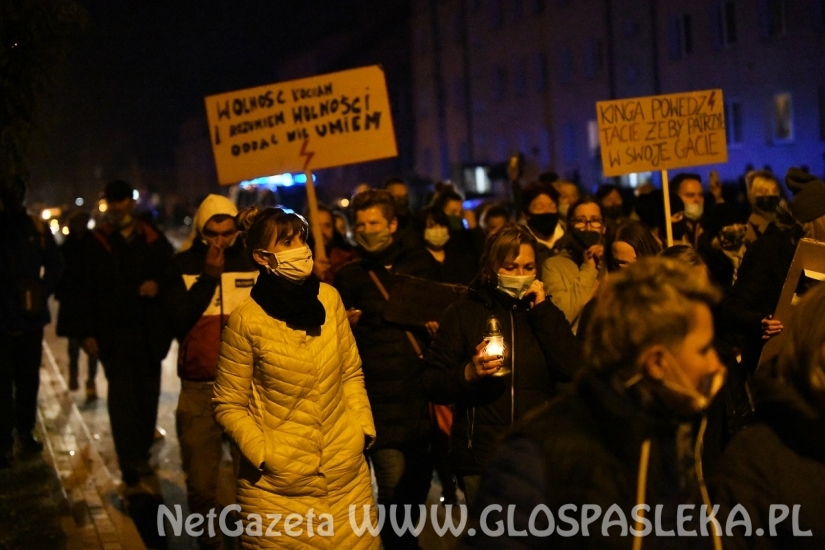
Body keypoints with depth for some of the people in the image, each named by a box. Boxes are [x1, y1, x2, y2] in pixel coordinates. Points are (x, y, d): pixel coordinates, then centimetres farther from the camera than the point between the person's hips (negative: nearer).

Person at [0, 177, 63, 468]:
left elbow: (55, 264, 7)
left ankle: (25, 432, 22)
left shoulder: (37, 227, 4)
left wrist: (43, 292, -8)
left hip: (31, 315, 3)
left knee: (28, 378, 11)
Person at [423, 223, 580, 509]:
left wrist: (543, 310, -7)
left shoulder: (543, 311, 10)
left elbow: (570, 369, -6)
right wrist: (468, 373, -18)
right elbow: (433, 384, 1)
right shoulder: (464, 312, 3)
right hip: (481, 458, -1)